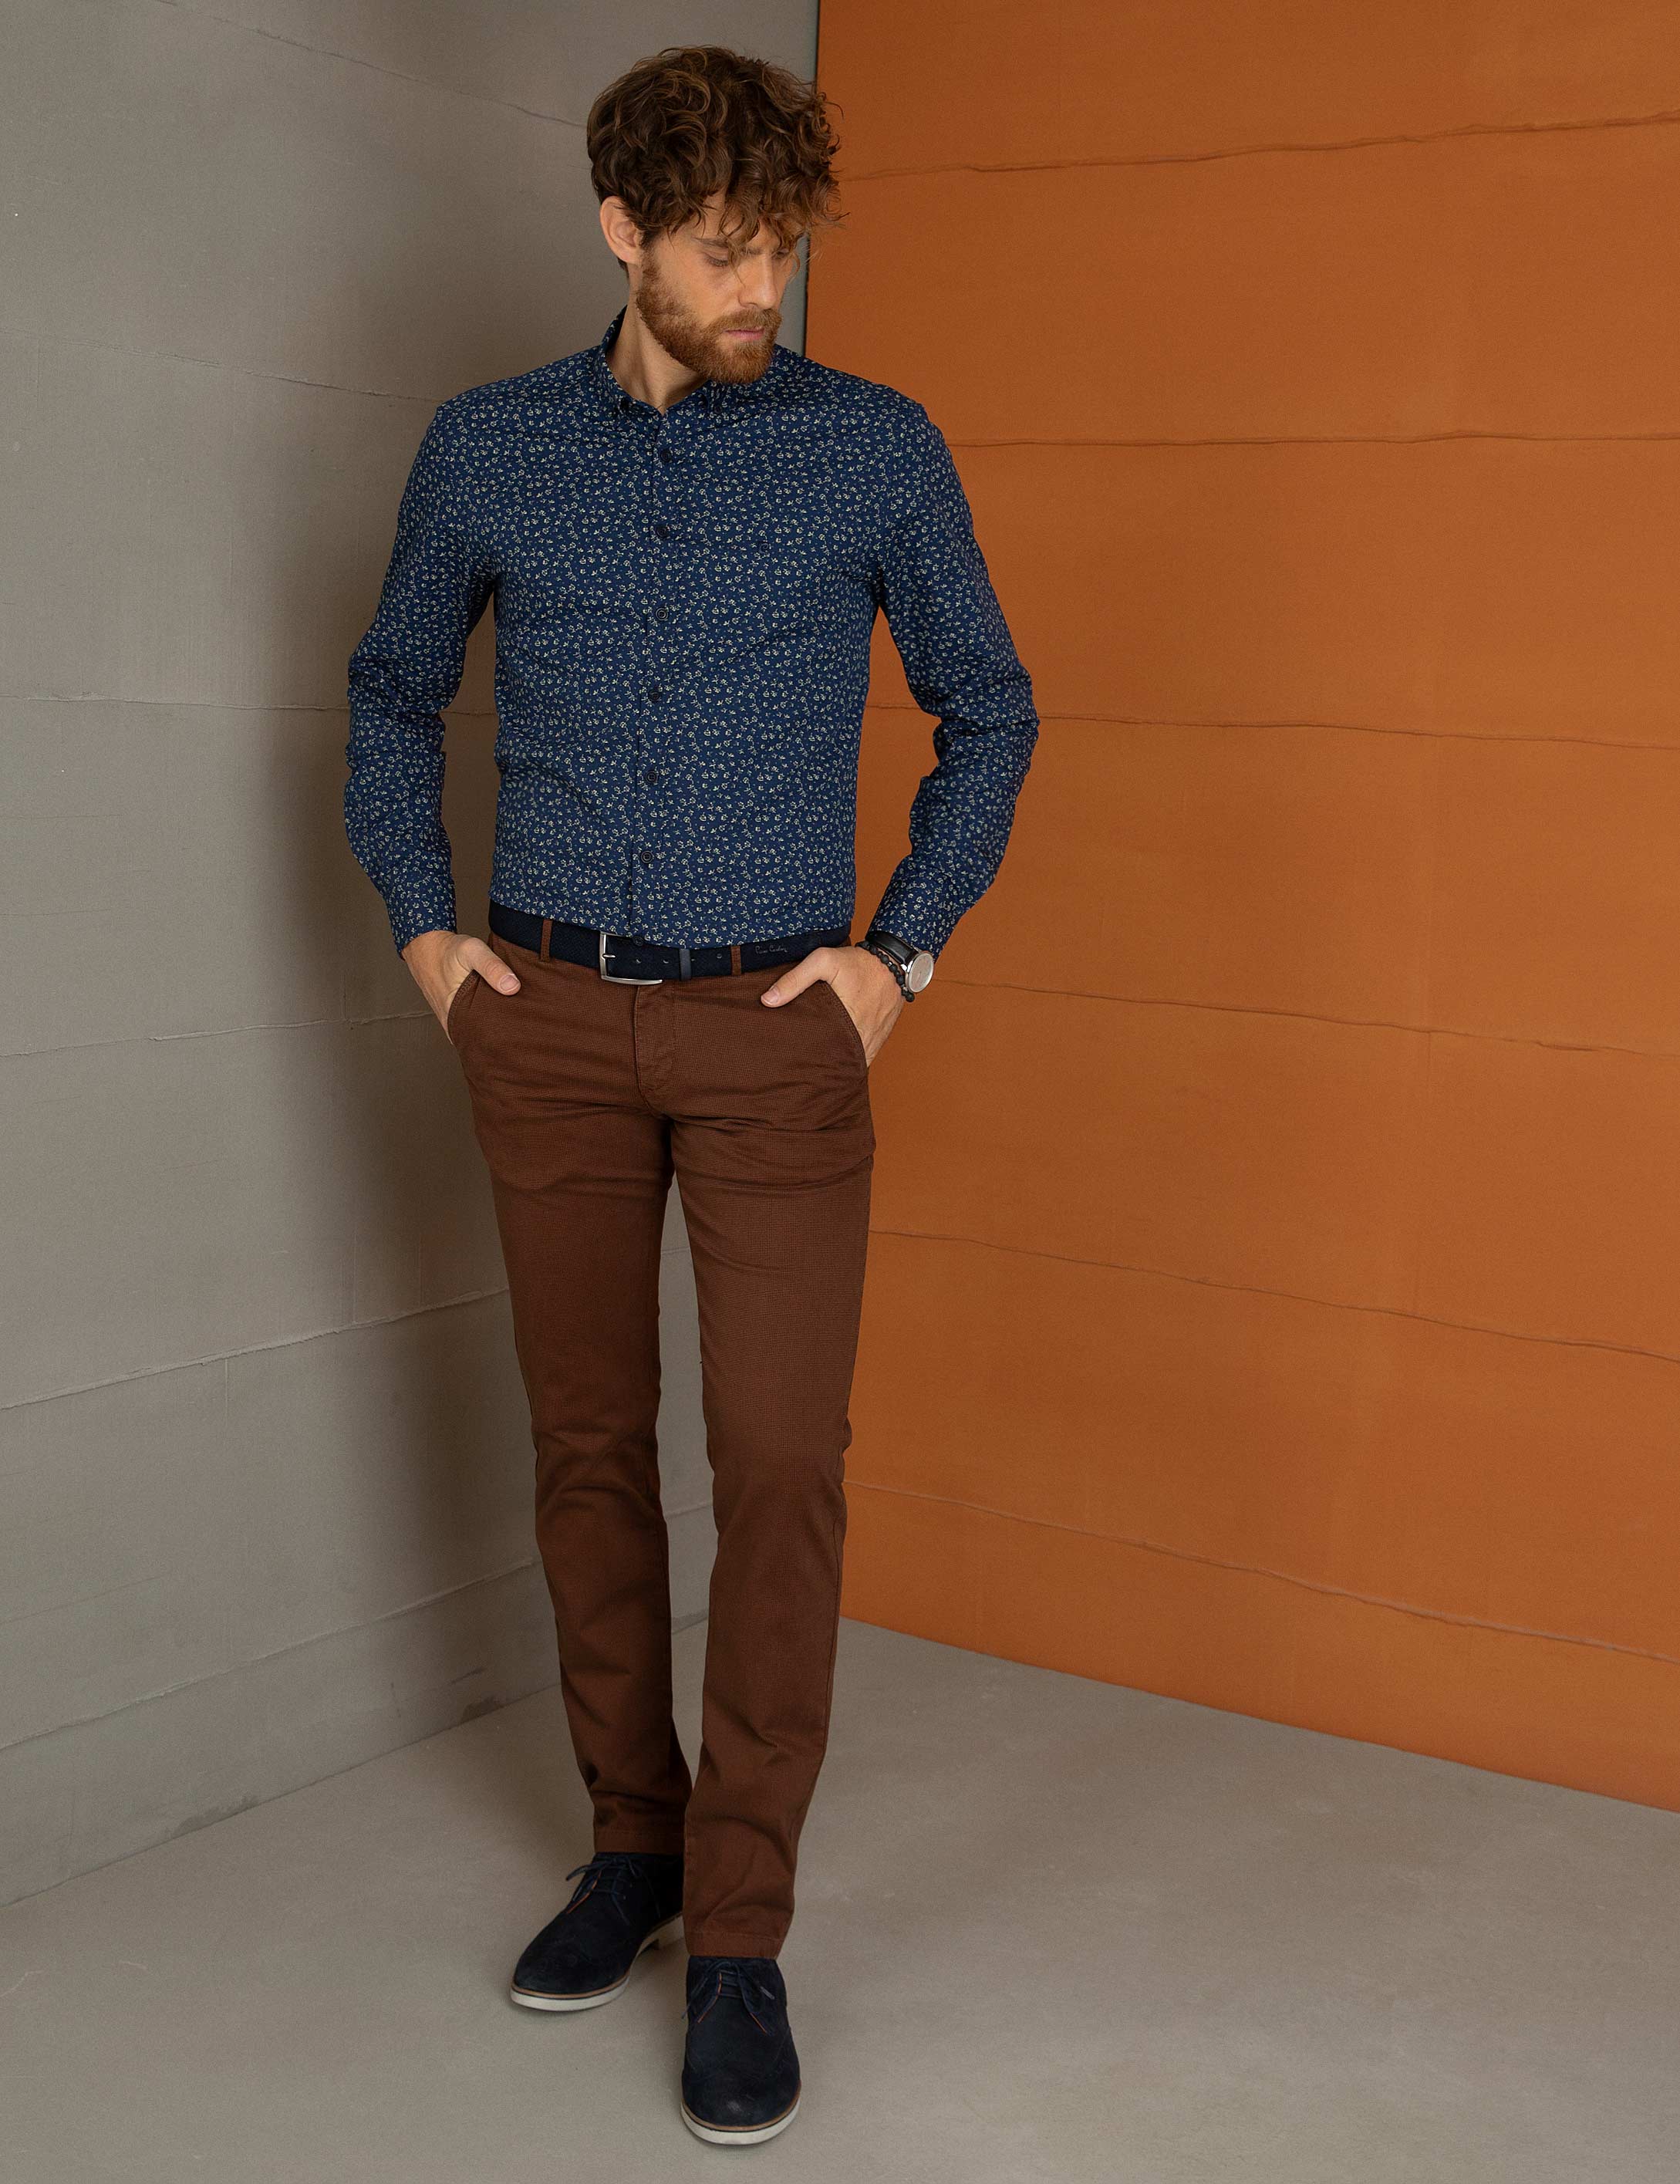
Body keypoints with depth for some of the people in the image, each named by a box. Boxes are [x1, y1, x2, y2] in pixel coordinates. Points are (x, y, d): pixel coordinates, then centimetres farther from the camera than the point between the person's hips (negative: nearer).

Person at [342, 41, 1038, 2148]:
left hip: (779, 1030, -2)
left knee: (780, 1464, -5)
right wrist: (421, 924, 7)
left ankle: (739, 1931, 5)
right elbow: (394, 690, 18)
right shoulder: (485, 447, 4)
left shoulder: (879, 451, -1)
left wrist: (903, 949, 0)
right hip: (550, 1023, 2)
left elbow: (986, 711, 9)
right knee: (587, 1444, 9)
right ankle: (631, 1837, 26)